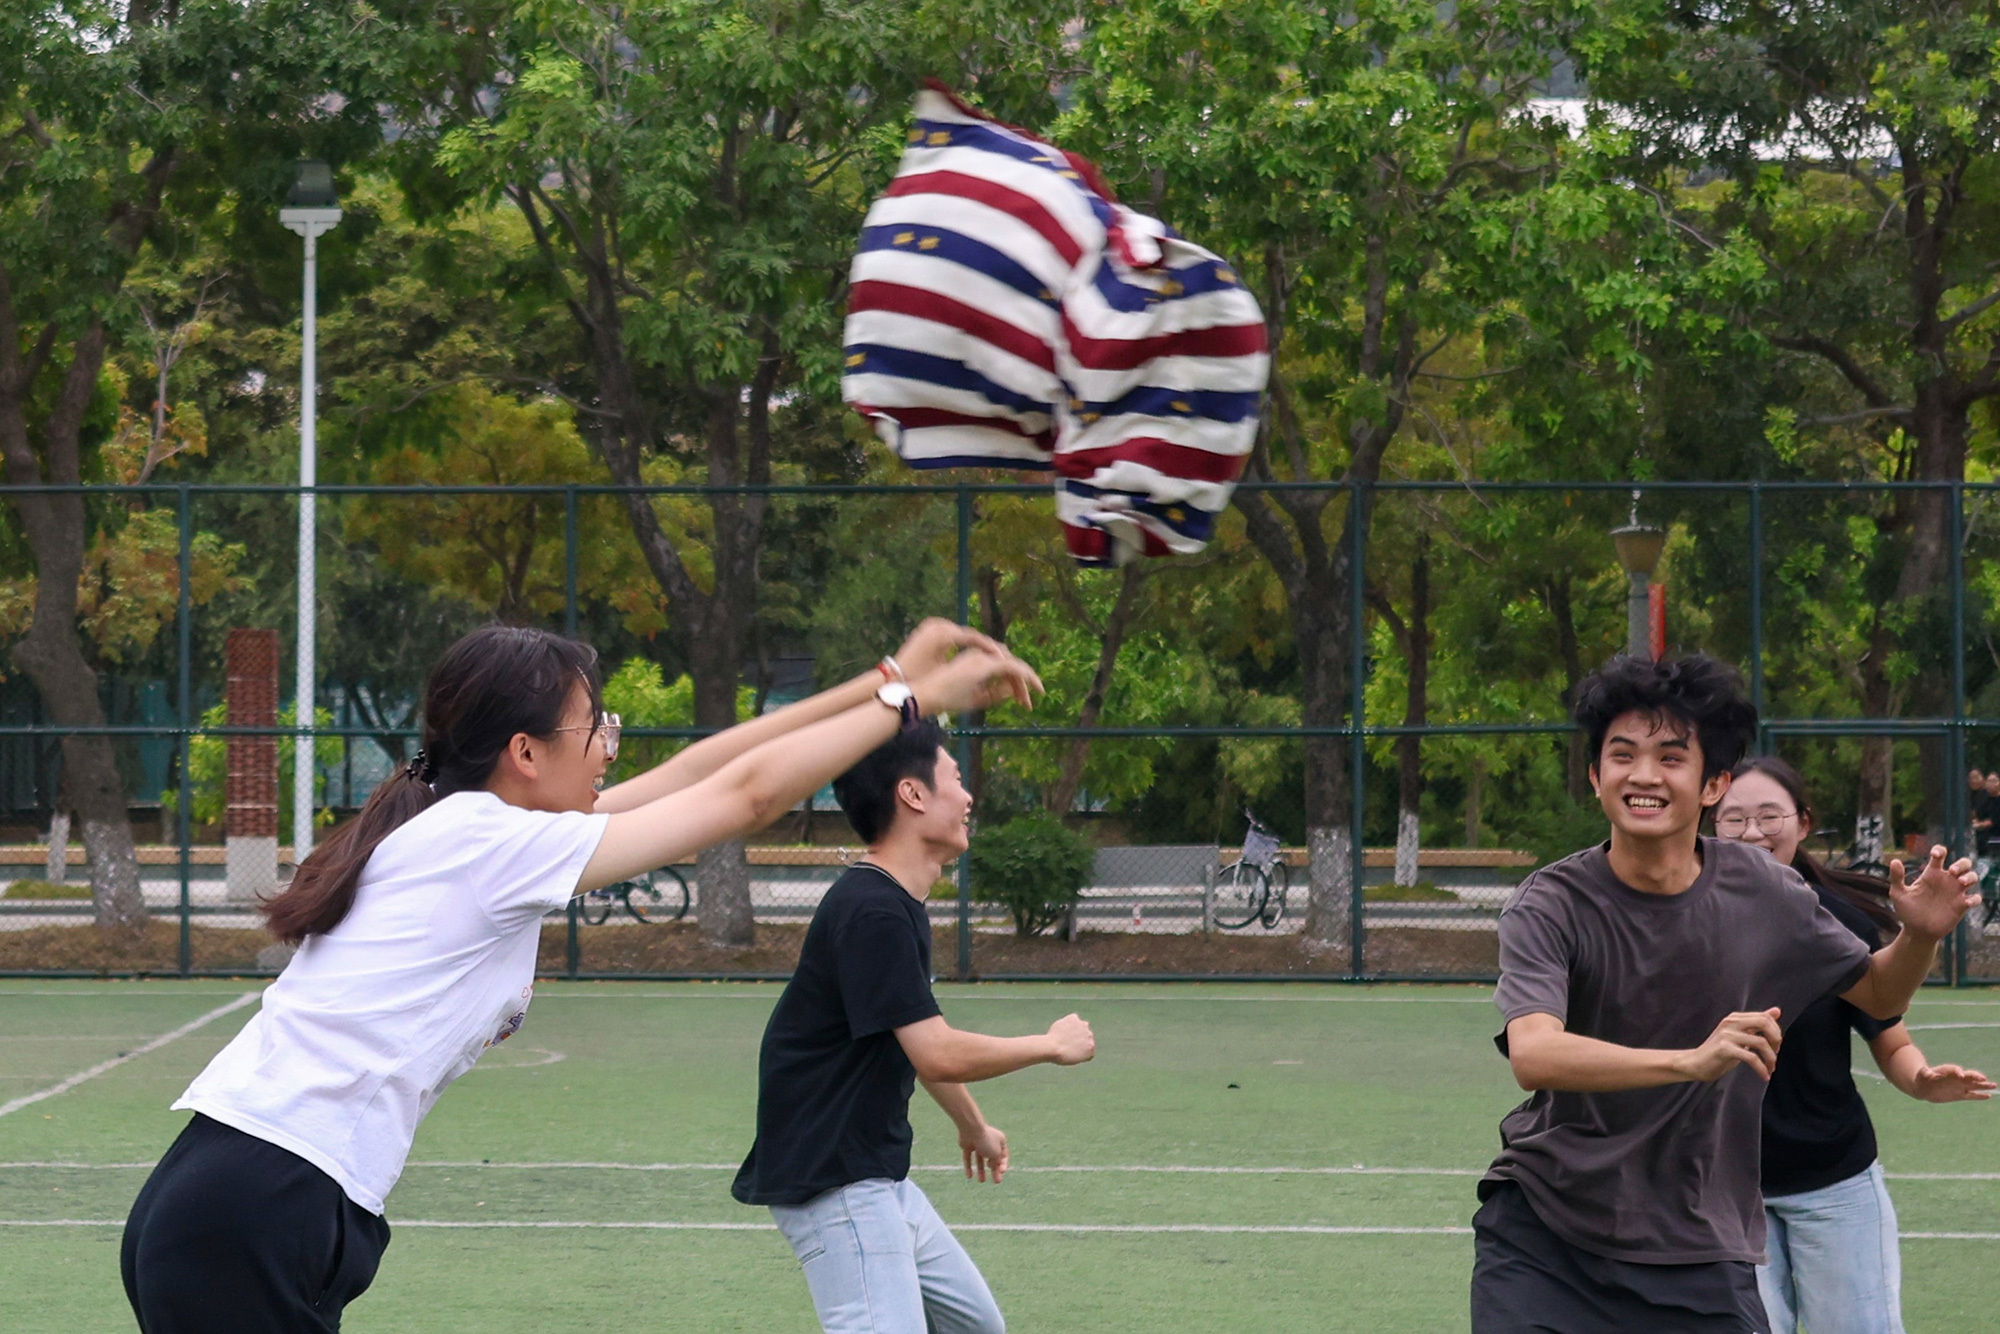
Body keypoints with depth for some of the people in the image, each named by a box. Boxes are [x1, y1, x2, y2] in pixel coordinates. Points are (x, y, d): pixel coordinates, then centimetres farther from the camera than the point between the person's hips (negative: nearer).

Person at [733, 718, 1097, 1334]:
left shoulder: (899, 906, 13)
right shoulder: (872, 912, -20)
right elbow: (939, 1054, -25)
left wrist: (972, 1125, 43)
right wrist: (1052, 1045, -11)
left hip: (882, 1179, 11)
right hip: (832, 1184, -11)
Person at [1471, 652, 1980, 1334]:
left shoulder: (1761, 890, -4)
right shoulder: (1550, 906, -14)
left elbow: (1876, 993, 13)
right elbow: (1532, 1055, -32)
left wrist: (1920, 937, -10)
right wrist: (1691, 1060, -45)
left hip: (1701, 1253, 2)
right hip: (1541, 1237, -2)